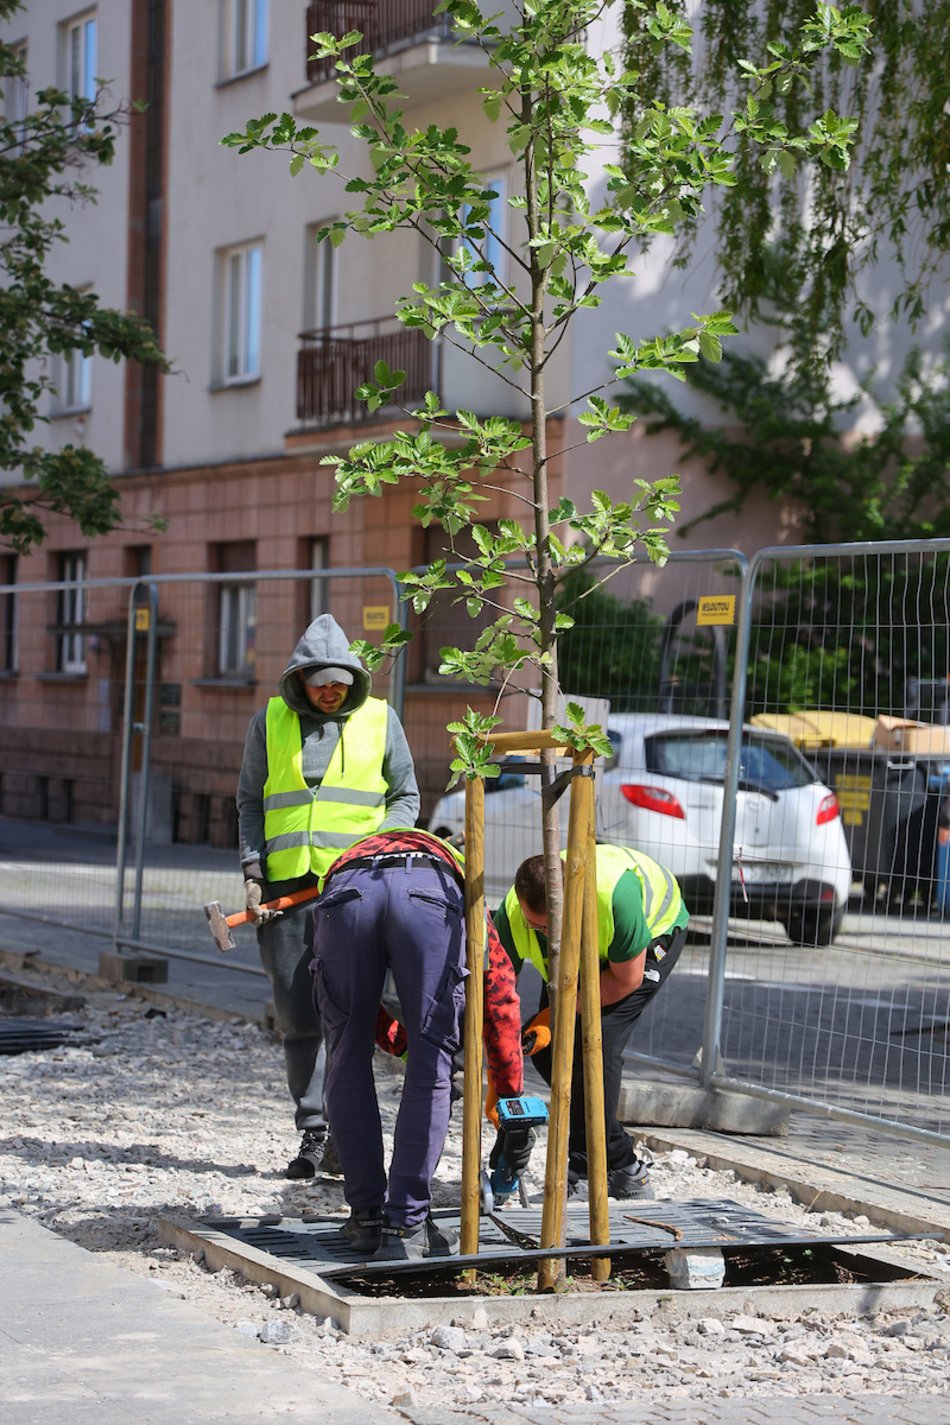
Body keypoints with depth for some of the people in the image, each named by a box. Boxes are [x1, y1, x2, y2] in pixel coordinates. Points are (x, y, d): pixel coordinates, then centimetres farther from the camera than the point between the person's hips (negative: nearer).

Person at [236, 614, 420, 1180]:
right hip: (286, 884, 2)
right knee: (297, 1012, -1)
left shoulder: (379, 718, 8)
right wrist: (253, 872, 2)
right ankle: (313, 1131, 4)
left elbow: (407, 797, 12)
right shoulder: (271, 720, 11)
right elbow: (251, 802, 14)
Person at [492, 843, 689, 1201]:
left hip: (655, 927, -5)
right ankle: (622, 1164, 5)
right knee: (546, 1049, -7)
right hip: (588, 947, 5)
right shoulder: (511, 916, -31)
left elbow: (626, 979, -28)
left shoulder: (613, 893, -44)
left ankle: (583, 1169, -11)